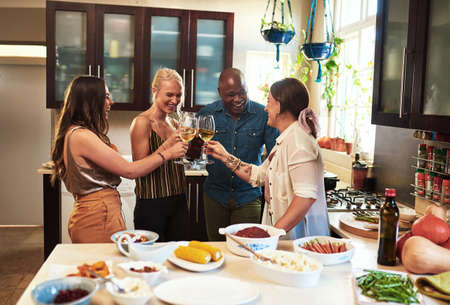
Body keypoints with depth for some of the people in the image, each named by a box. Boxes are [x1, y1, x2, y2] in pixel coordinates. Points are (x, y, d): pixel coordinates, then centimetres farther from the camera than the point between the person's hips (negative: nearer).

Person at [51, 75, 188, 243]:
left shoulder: (77, 133, 12)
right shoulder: (81, 136, -18)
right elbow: (129, 170, -17)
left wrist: (165, 146, 6)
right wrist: (168, 154, -7)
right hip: (98, 218, -10)